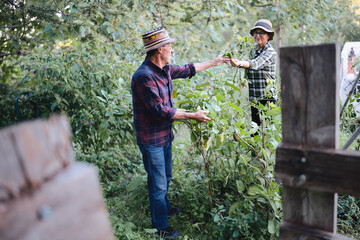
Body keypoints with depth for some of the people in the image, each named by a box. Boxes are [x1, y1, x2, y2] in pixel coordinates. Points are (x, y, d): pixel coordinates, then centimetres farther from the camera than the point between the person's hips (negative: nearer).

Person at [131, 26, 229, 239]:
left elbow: (187, 70, 20)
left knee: (166, 176, 25)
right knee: (158, 183, 4)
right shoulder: (144, 76, -26)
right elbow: (161, 110, -27)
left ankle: (164, 208, 48)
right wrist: (193, 116, -22)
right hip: (151, 139, -9)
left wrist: (214, 62, 28)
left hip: (165, 134, 9)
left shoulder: (164, 70, 3)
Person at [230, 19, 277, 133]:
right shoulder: (253, 51, 13)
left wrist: (240, 63, -44)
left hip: (267, 98, -6)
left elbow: (255, 64, -28)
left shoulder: (270, 52, -9)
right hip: (254, 98, 6)